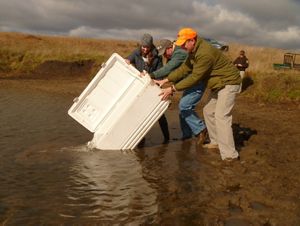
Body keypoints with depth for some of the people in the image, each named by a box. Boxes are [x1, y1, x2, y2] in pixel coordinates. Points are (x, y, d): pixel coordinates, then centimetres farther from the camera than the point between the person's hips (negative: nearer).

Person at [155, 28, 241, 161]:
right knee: (208, 111, 17)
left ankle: (229, 155, -20)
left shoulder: (204, 54, -28)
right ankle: (216, 142, 30)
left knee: (221, 116, -19)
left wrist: (173, 89, -24)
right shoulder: (194, 51, 4)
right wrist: (166, 80, 1)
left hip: (228, 83, -11)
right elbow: (184, 68, 8)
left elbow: (195, 77, -27)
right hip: (219, 84, 11)